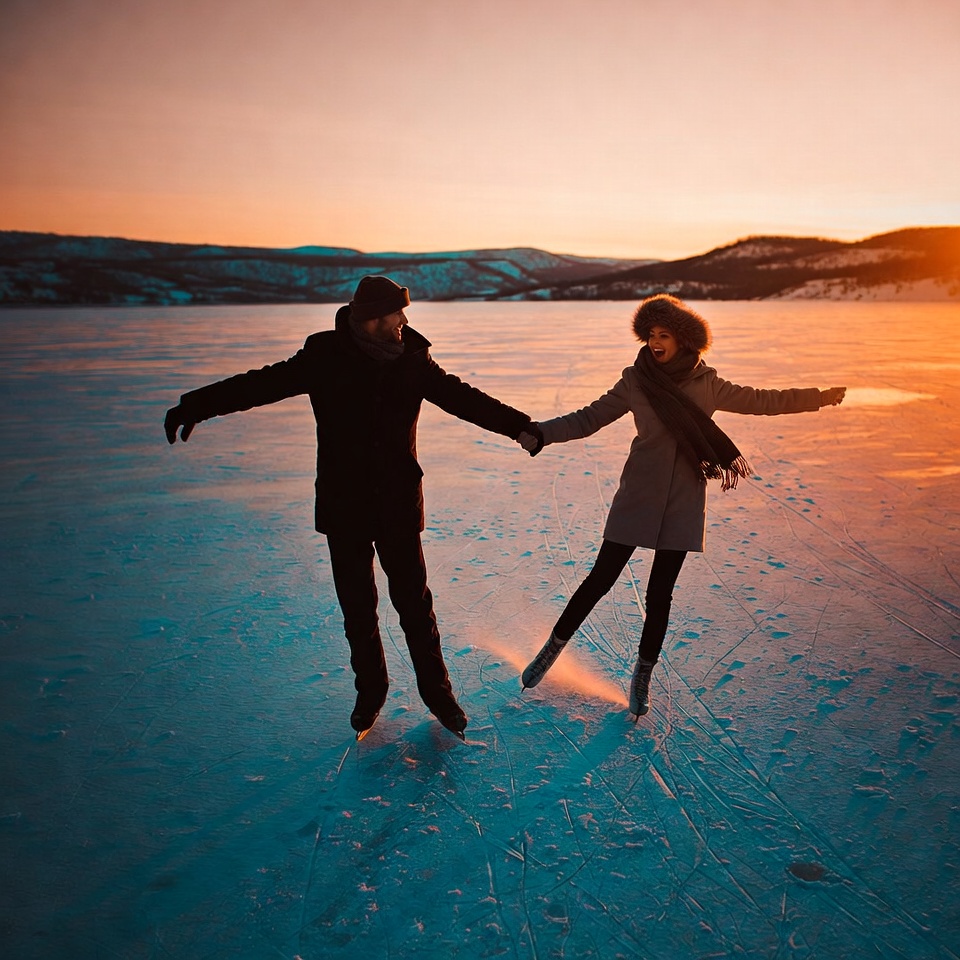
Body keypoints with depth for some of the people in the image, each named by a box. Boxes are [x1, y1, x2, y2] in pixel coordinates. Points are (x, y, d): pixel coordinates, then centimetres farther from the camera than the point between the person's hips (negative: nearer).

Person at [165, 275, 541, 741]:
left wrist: (517, 424, -5)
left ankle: (436, 692, 23)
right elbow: (263, 383, -8)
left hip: (399, 506, 0)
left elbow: (462, 397, 2)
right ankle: (371, 690, 32)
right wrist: (197, 405, -15)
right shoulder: (325, 356, -8)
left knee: (415, 603, 6)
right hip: (344, 507, 0)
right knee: (357, 606, 11)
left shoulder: (412, 358, -3)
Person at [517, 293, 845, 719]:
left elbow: (763, 401, 13)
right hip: (638, 496, -1)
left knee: (660, 593, 6)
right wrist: (540, 433, -18)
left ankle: (642, 676, 25)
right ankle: (553, 647, 22)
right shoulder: (636, 382, -3)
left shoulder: (707, 385, 2)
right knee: (601, 578, 1)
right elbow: (589, 418, -4)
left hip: (683, 504, 1)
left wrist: (821, 397, 15)